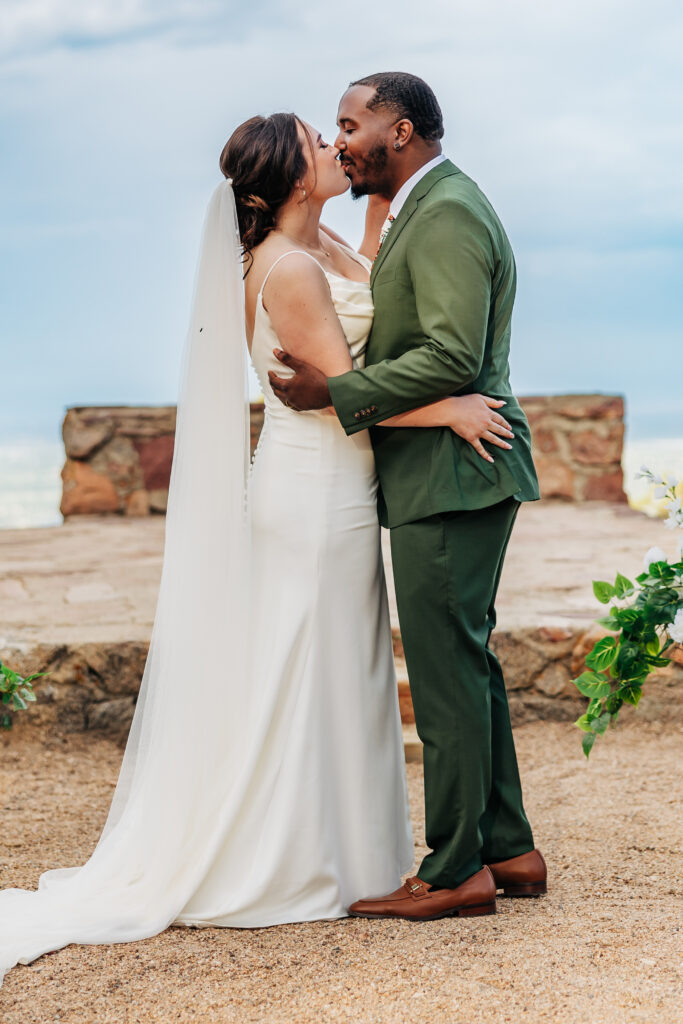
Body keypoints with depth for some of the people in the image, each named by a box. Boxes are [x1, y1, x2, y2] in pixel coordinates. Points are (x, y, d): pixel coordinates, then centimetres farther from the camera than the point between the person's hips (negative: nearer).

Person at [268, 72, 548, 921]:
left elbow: (452, 358, -23)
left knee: (446, 671, -6)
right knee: (466, 664, 14)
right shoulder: (430, 208, 19)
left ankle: (454, 871, 2)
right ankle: (507, 850, 22)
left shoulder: (445, 214, -14)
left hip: (451, 476, -11)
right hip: (441, 476, 11)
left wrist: (334, 392, -19)